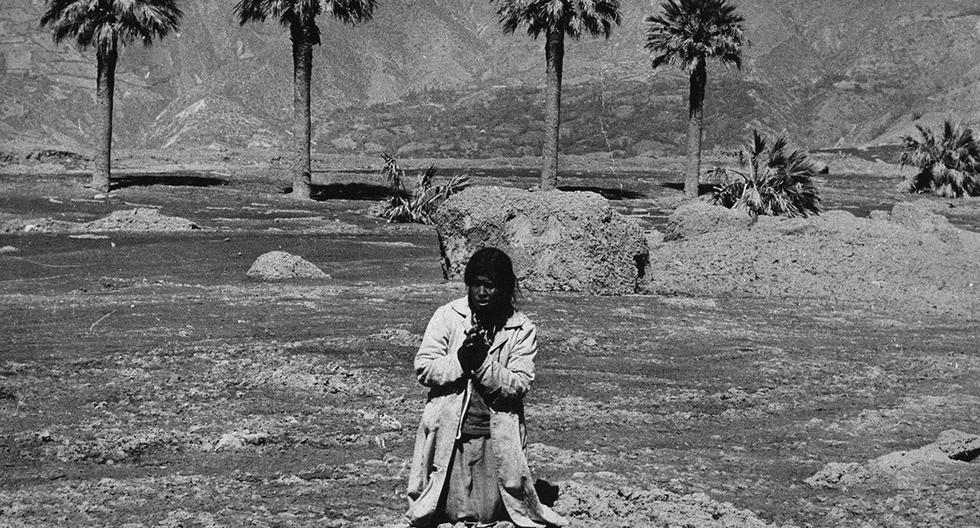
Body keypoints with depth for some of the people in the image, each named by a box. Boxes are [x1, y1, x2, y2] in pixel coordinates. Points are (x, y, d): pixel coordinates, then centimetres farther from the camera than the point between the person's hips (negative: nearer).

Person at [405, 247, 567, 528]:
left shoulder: (522, 329, -4)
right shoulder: (447, 316, -3)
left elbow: (519, 385, -11)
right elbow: (423, 368, -6)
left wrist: (482, 363, -24)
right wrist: (459, 361, -22)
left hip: (496, 436, 0)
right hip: (448, 431, 0)